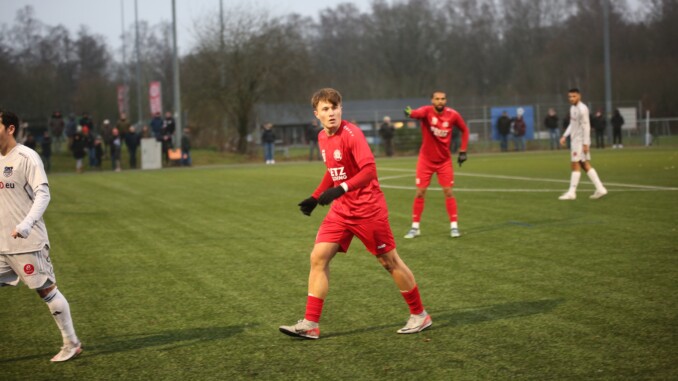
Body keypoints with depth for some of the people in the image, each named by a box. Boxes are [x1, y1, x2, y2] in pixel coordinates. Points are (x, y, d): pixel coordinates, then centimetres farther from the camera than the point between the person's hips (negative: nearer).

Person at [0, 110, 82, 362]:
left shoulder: (26, 157, -12)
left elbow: (43, 194, -17)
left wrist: (26, 225, -29)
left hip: (28, 241, -8)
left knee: (46, 289, -1)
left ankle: (71, 344, 11)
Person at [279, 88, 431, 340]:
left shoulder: (351, 134, -17)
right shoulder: (323, 138, 6)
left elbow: (369, 170, -26)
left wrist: (341, 189, -36)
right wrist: (316, 197, 18)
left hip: (368, 210, -7)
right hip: (341, 210, 7)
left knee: (390, 262, 4)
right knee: (318, 258, -4)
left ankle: (419, 315, 21)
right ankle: (310, 325, -1)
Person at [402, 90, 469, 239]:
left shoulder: (453, 115, -9)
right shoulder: (427, 111, -17)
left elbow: (464, 130, 8)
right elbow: (419, 113, -42)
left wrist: (463, 150, 2)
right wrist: (410, 113, -65)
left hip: (444, 160, 1)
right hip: (426, 159, -1)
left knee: (448, 192, -2)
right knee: (420, 192, 0)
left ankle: (454, 226, 8)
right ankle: (415, 227, 11)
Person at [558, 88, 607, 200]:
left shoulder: (582, 109, -16)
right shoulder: (573, 108, 13)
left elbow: (586, 127, -18)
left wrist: (585, 143, -19)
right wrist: (565, 136, 15)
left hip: (580, 141, -9)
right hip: (575, 140, 9)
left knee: (576, 165, -6)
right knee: (585, 165, 9)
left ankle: (571, 192, -3)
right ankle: (600, 189, 9)